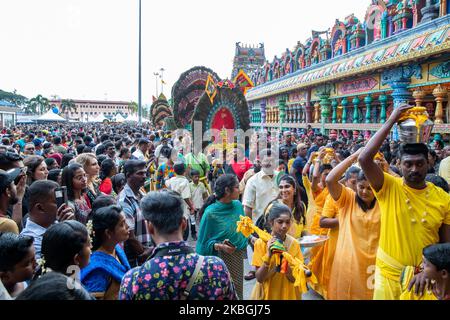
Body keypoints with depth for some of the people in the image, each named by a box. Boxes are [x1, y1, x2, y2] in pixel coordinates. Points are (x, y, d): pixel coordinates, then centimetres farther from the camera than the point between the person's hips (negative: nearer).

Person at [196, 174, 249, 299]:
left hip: (238, 256, 6)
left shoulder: (238, 205, -2)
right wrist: (219, 246, -24)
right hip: (221, 258, -5)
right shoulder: (210, 213, -18)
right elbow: (204, 242, -10)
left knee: (237, 289, 17)